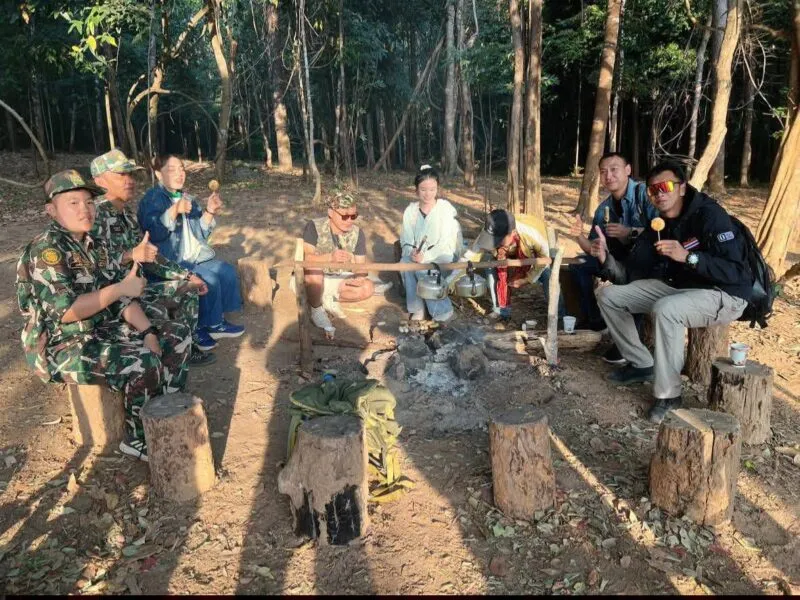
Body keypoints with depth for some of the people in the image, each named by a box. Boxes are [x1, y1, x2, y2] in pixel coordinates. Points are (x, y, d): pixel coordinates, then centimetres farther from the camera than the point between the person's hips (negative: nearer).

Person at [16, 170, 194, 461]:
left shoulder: (94, 247, 9)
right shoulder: (45, 250, -18)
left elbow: (122, 299, 7)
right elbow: (65, 312, -27)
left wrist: (148, 332, -7)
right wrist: (120, 288, -21)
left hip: (103, 331, 9)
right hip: (61, 348, -9)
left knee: (178, 335, 5)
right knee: (144, 364, -30)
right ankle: (139, 439, -6)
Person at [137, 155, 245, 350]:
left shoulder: (186, 198, 14)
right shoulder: (152, 199, -8)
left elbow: (200, 233, 11)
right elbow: (153, 233, -23)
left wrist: (209, 212, -7)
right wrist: (174, 210, -33)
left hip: (195, 258, 8)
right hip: (169, 263, -8)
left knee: (227, 272, -6)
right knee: (209, 280, -24)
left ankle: (215, 322, 5)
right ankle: (204, 327, -5)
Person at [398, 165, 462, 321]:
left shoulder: (446, 209, -10)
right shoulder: (410, 210, 2)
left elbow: (445, 242, -16)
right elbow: (406, 240, 0)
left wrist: (425, 256, -28)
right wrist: (411, 253, -22)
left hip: (442, 256, -4)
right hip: (417, 255, 4)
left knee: (422, 269, -32)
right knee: (405, 263, -28)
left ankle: (442, 311, -16)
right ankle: (417, 308, -14)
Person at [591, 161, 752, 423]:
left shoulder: (709, 215, -20)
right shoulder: (656, 227, 1)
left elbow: (737, 272, -28)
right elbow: (629, 275, -2)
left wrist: (687, 257, -38)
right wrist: (607, 259, -21)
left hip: (724, 294, -8)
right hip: (677, 287, 8)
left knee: (665, 309, -38)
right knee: (609, 295, 0)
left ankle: (668, 394, -20)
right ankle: (641, 364, 11)